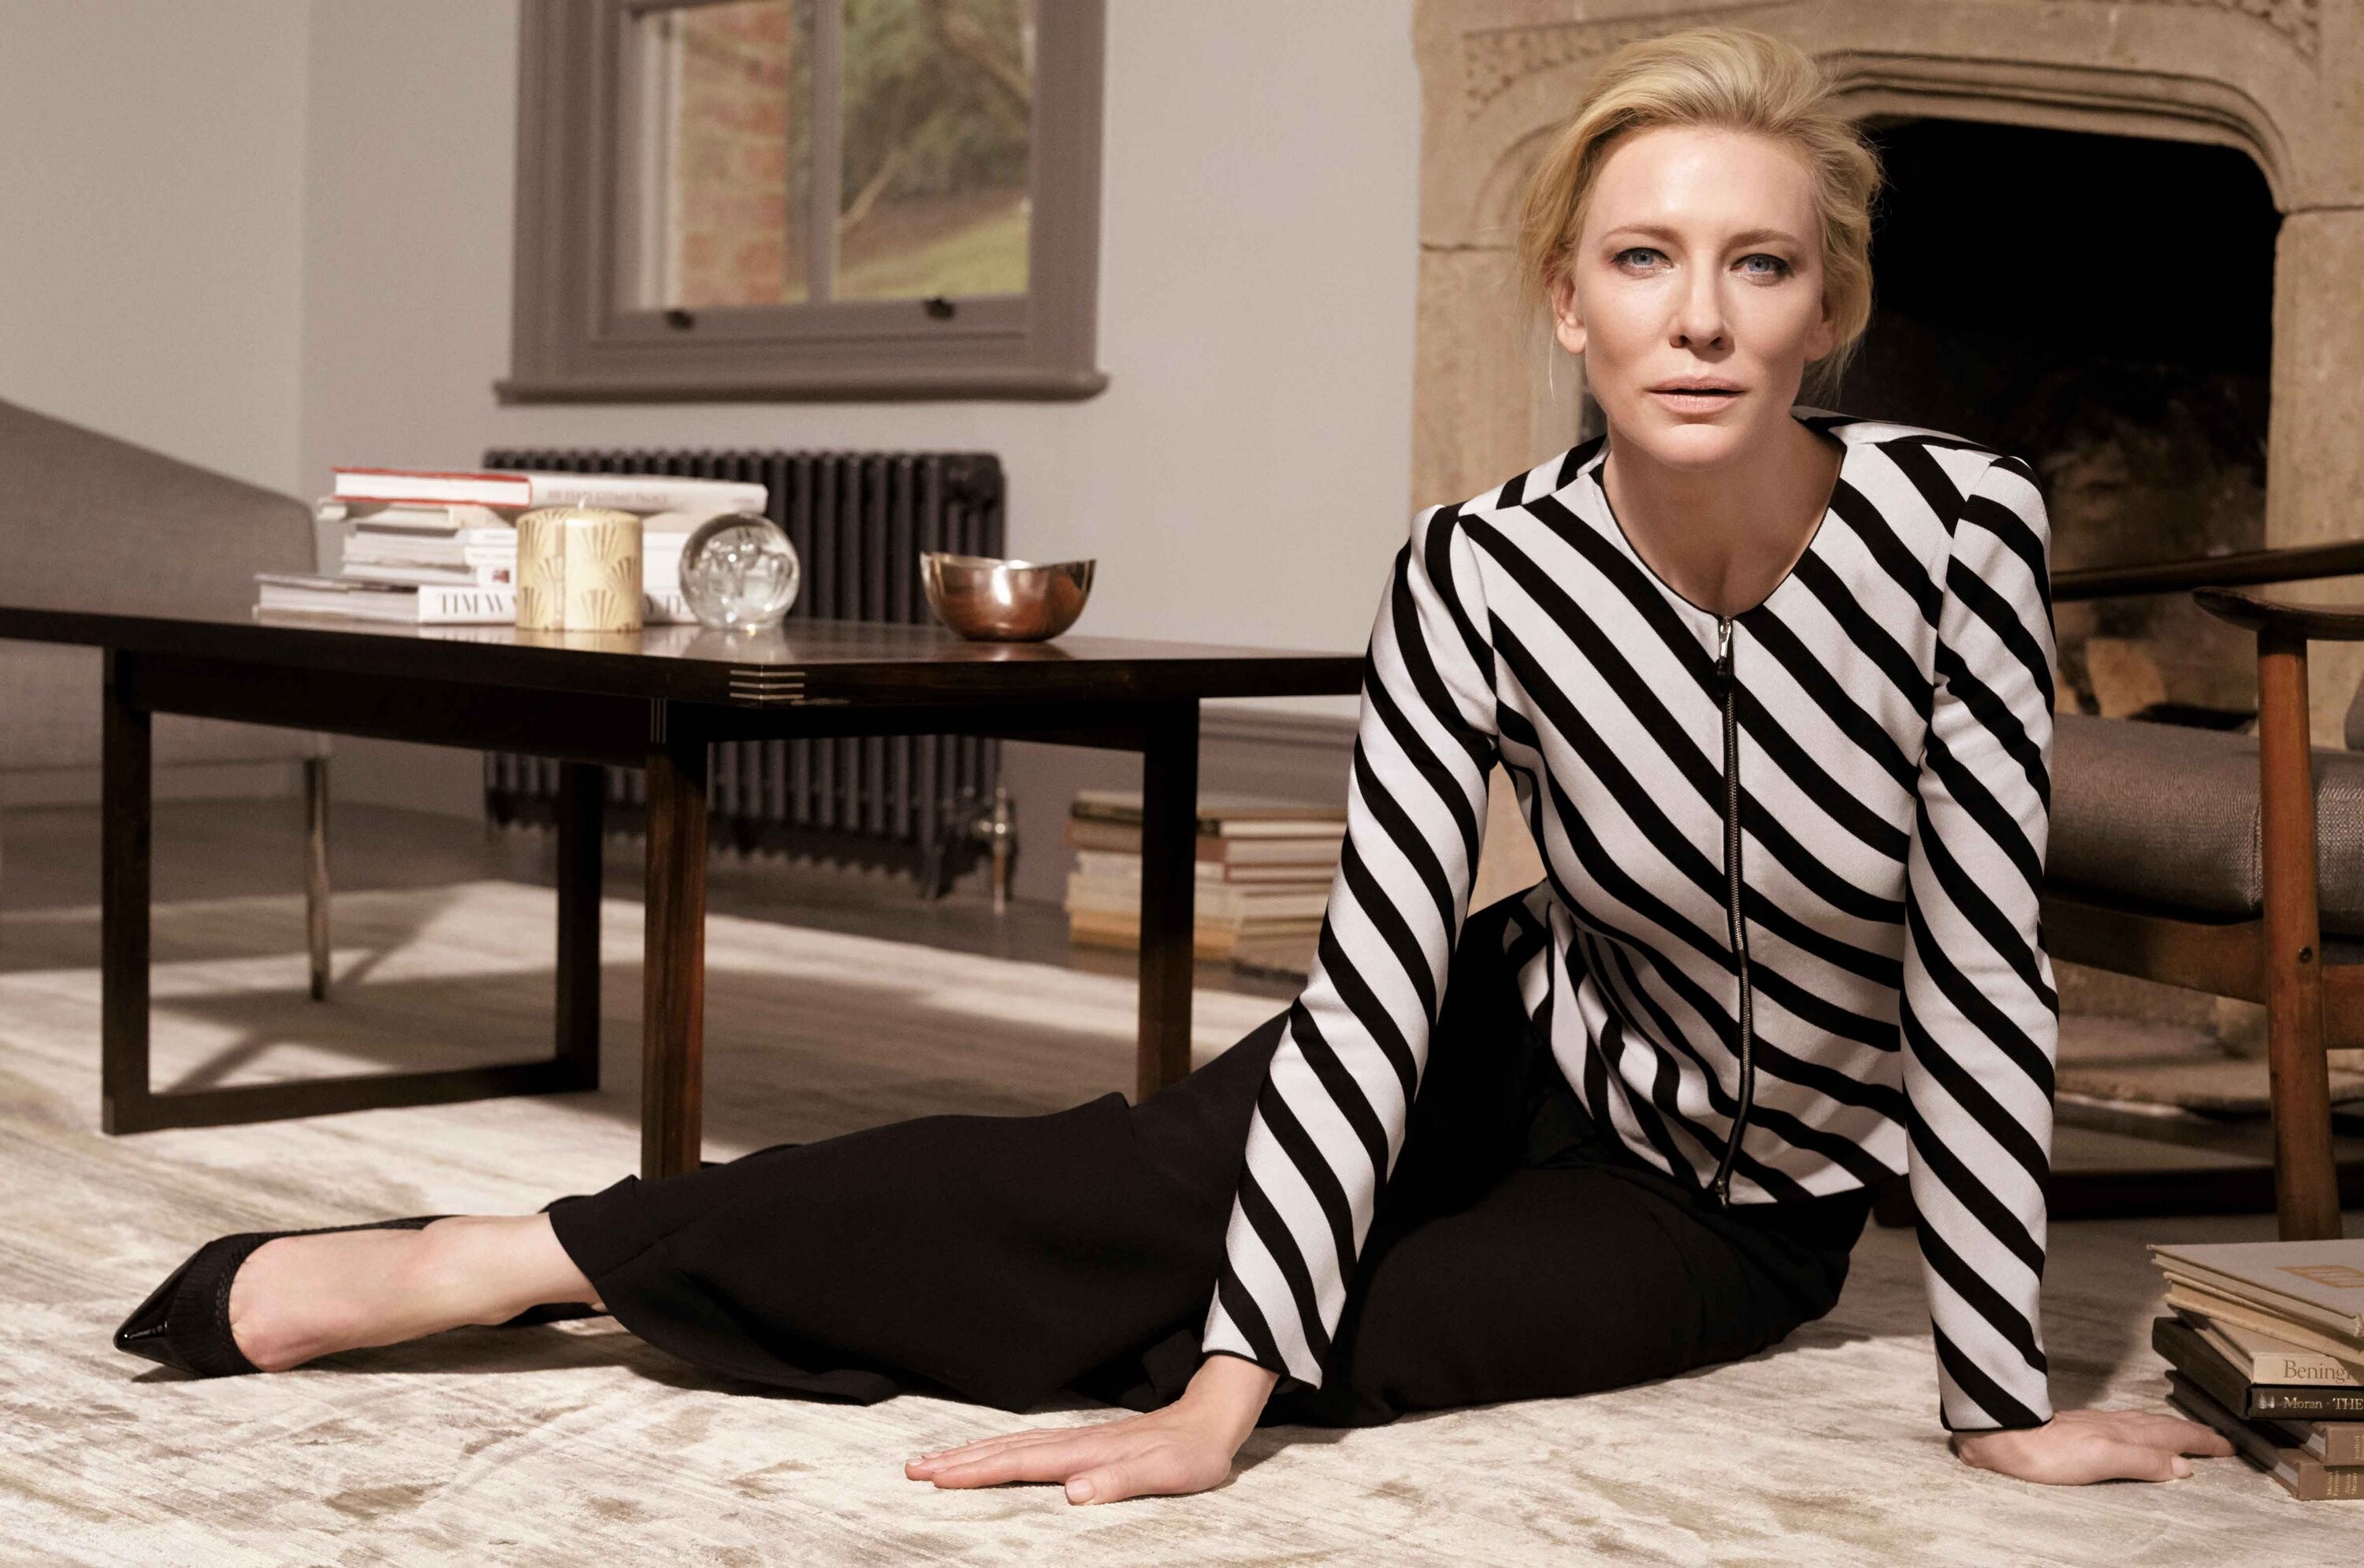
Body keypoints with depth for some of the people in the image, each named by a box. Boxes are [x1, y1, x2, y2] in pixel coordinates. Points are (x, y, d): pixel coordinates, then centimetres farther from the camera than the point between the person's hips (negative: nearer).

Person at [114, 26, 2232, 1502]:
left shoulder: (1955, 531, -27)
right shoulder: (1483, 577, -22)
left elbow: (1980, 971, -24)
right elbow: (1378, 980, -26)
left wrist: (2001, 1397, -23)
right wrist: (1217, 1398, -32)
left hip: (1742, 1206, -1)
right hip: (1540, 1052, 1)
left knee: (1346, 1334, -21)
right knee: (1126, 1178, -22)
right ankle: (496, 1260, -14)